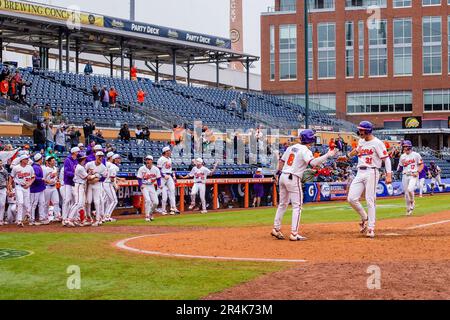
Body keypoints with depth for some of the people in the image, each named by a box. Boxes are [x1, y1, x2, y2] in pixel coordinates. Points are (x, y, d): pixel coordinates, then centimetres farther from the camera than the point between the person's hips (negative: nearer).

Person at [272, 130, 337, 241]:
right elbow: (312, 163, -29)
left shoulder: (292, 147, 13)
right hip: (293, 179, -8)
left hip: (283, 177, 8)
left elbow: (281, 161, 18)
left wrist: (278, 173, 29)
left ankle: (276, 229, 21)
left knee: (283, 204, 18)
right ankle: (294, 234, -8)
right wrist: (328, 155, -25)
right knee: (297, 206, -3)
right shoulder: (306, 151, -11)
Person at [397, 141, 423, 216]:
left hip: (413, 175, -5)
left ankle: (412, 202, 2)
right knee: (406, 193, 4)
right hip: (405, 175, 5)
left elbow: (421, 165, 1)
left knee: (410, 189, -26)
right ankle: (408, 210, 16)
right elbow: (400, 167, 18)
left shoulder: (416, 155, 0)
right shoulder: (402, 156, 12)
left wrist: (417, 172, -13)